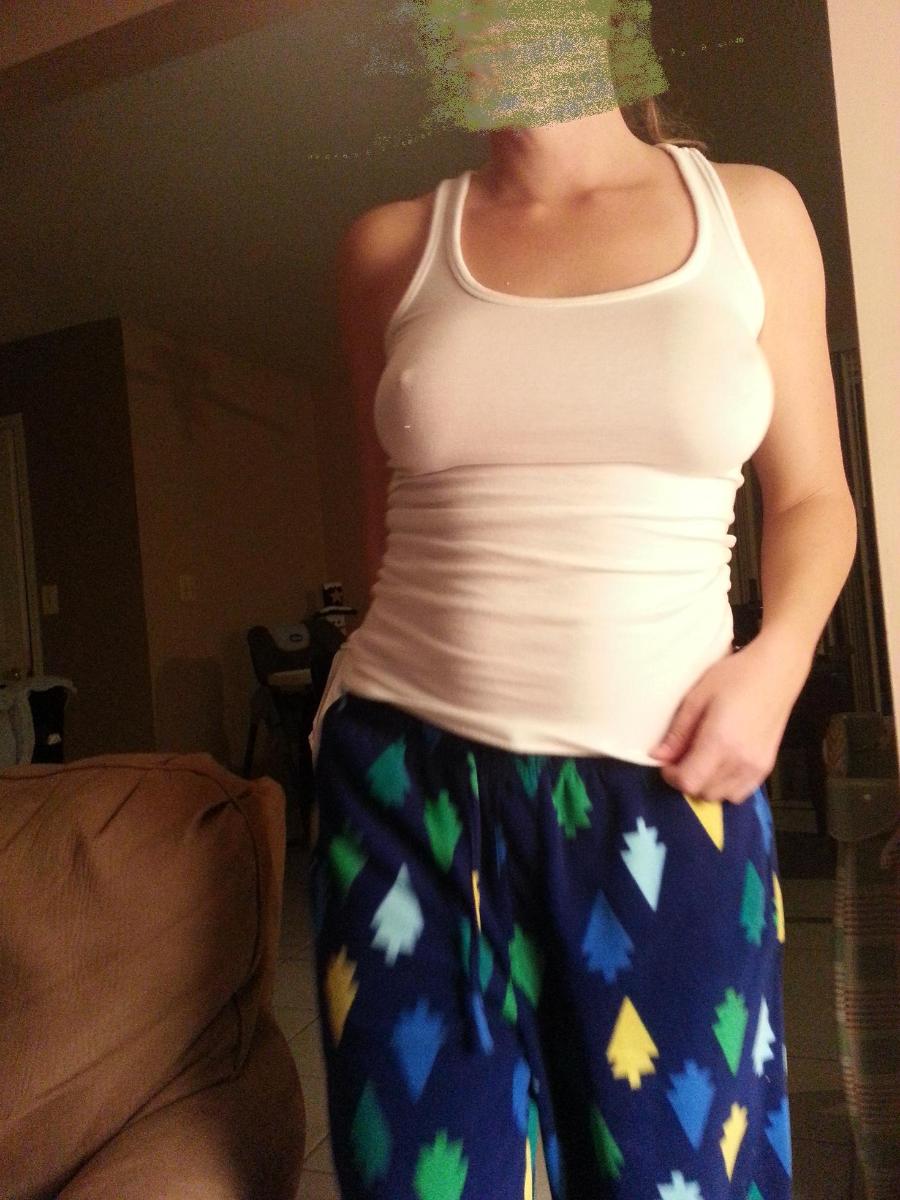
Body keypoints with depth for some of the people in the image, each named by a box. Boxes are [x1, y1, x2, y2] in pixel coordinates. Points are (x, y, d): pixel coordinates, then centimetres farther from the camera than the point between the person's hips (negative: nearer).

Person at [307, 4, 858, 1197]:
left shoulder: (752, 212, 8)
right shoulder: (391, 248, 8)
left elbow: (811, 493, 11)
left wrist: (779, 657, -6)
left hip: (669, 790, 0)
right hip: (406, 773, 1)